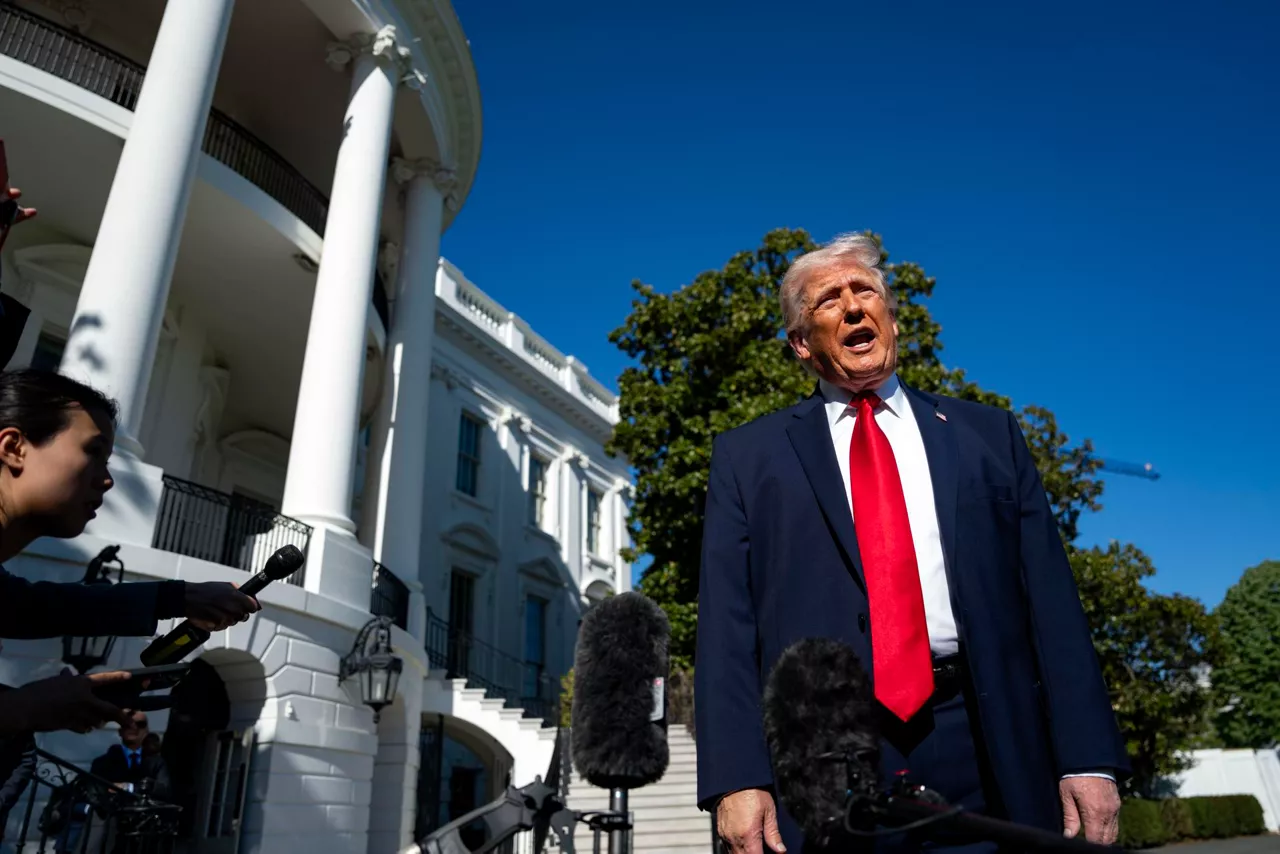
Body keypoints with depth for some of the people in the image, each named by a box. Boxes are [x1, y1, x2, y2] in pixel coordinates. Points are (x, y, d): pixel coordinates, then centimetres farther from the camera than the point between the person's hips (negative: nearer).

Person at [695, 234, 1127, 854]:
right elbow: (726, 626, 0)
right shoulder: (748, 455, 7)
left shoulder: (987, 434, 12)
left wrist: (1087, 756, -1)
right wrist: (736, 779, -9)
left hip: (984, 754, 2)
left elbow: (1049, 600, 6)